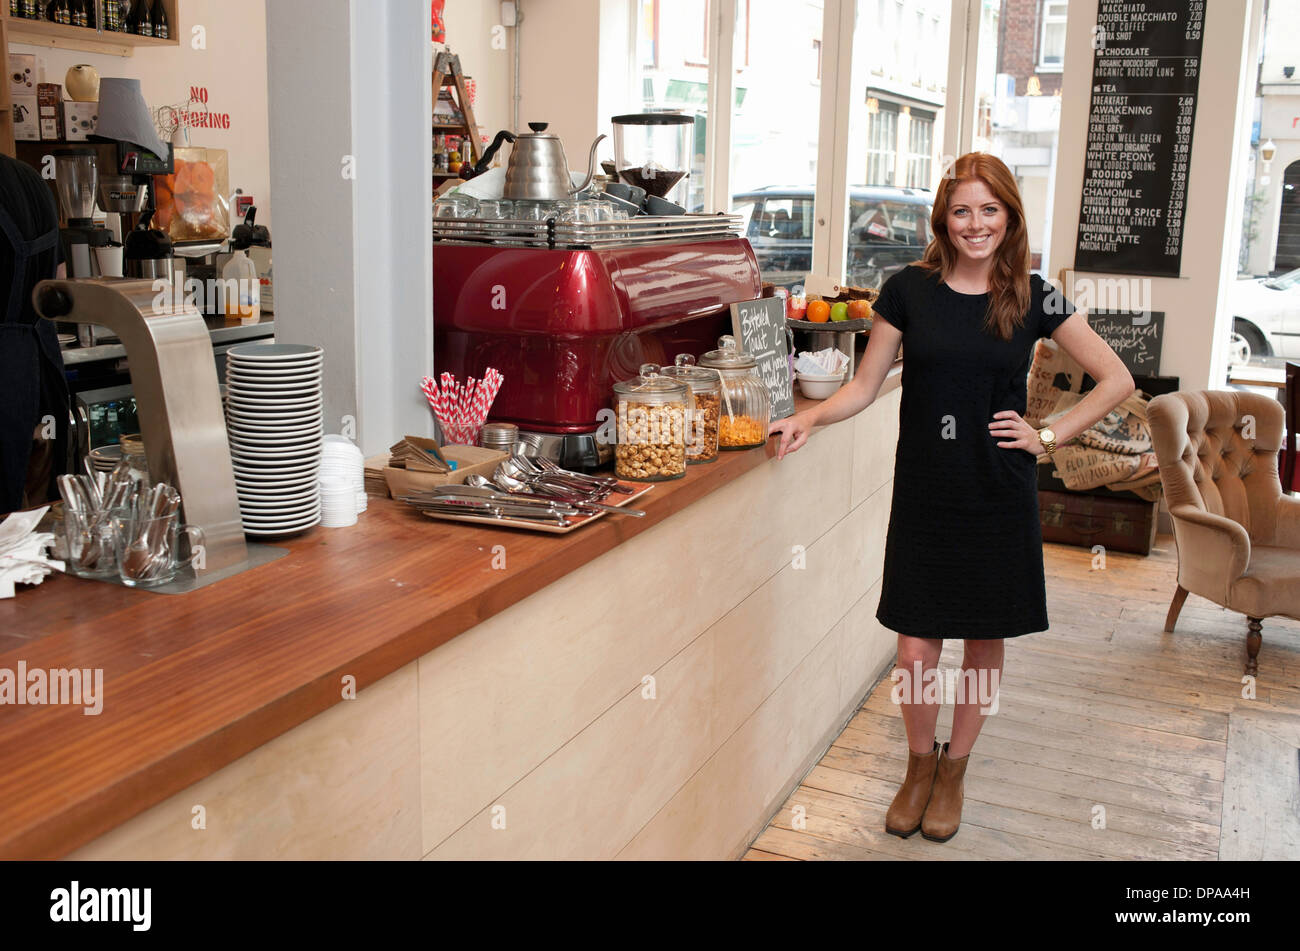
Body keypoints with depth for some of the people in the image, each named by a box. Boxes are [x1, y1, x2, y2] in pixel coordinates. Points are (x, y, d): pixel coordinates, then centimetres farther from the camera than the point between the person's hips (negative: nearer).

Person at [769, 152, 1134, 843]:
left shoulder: (1032, 298, -1)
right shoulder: (910, 289, -1)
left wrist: (1048, 436, -2)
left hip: (1000, 500, 1)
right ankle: (919, 761, 29)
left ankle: (954, 769, 33)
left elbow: (1116, 380, 5)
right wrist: (809, 419, -11)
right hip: (924, 495, 0)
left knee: (985, 641, 10)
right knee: (916, 648, 1)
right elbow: (866, 383, 5)